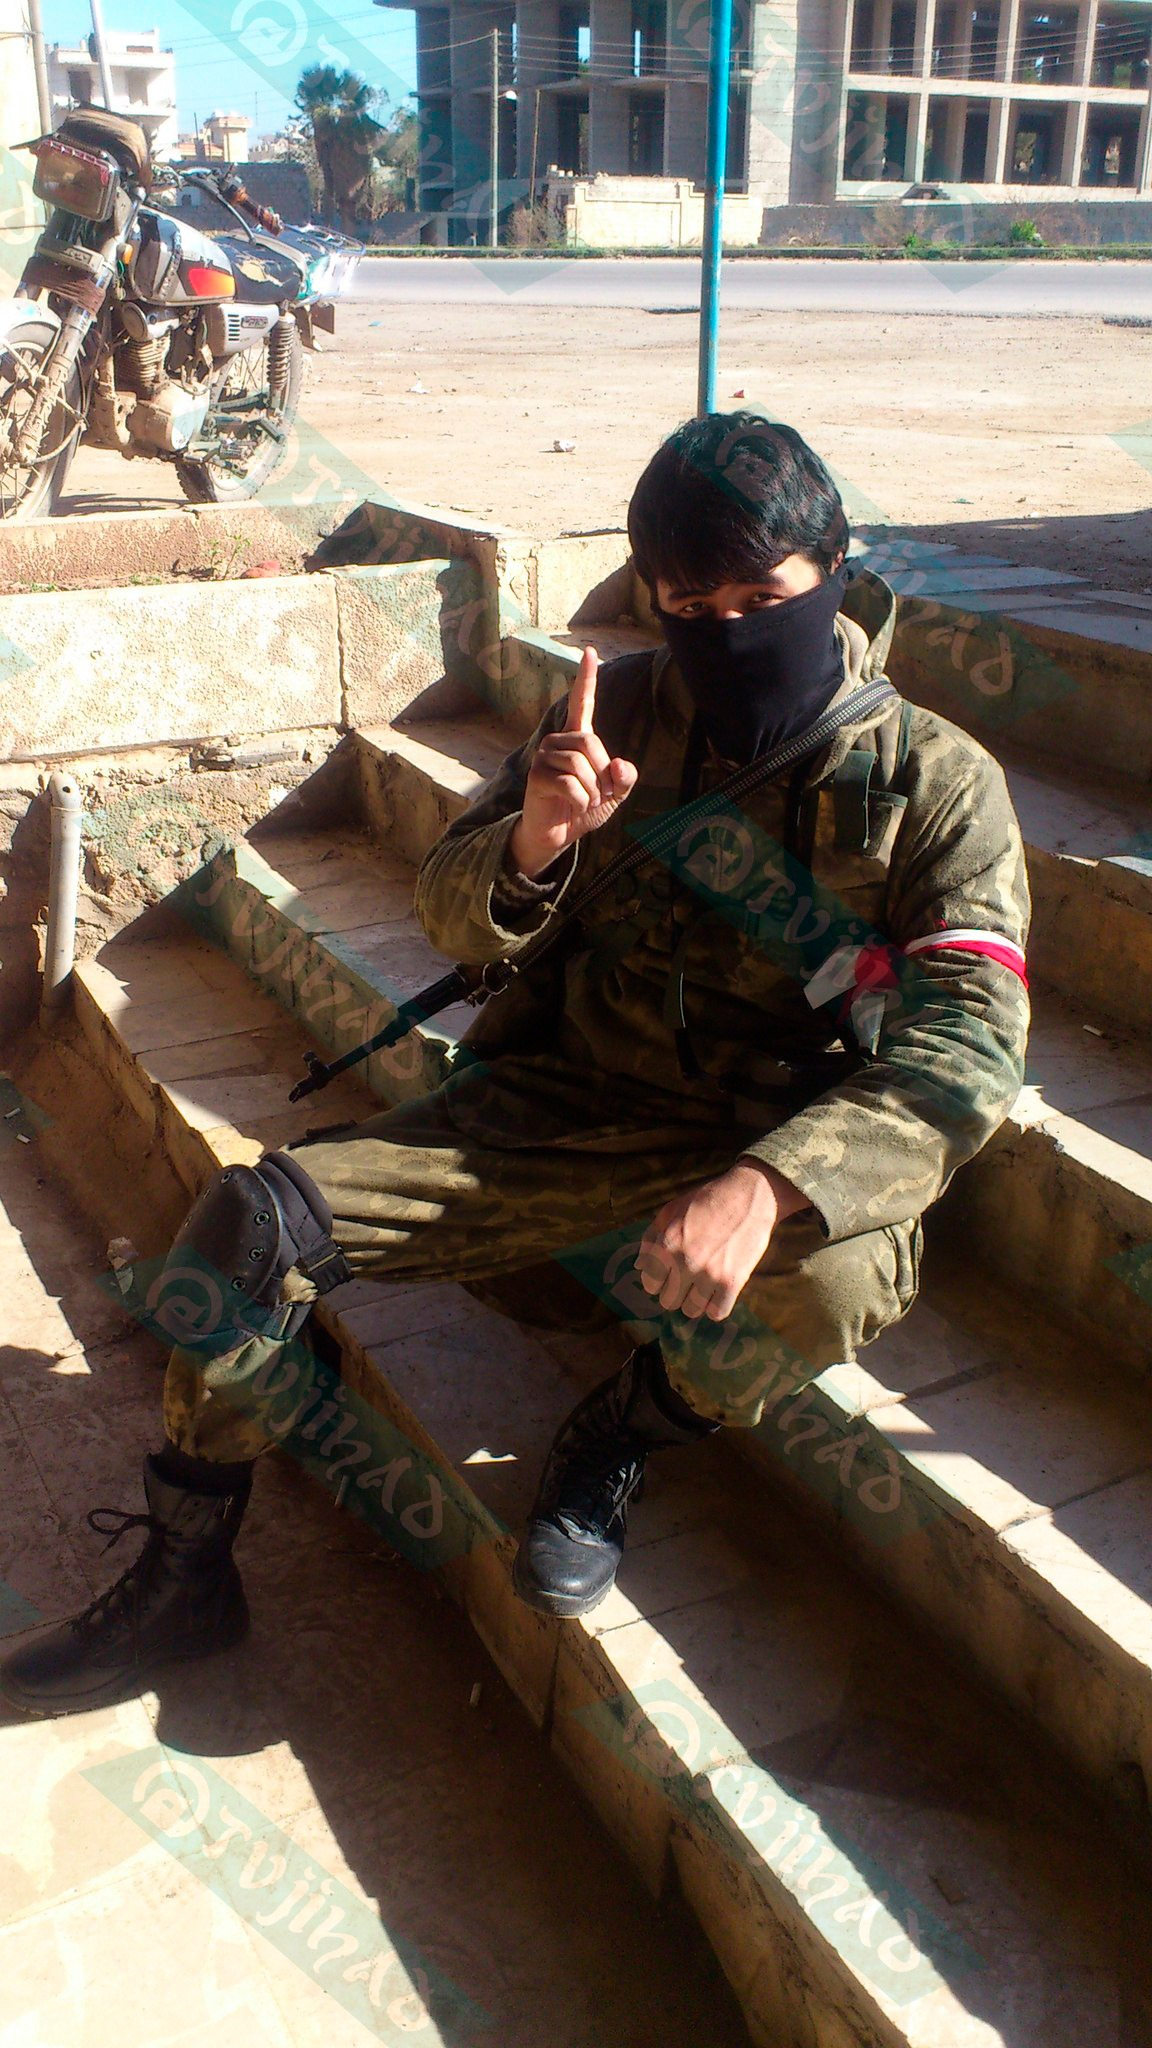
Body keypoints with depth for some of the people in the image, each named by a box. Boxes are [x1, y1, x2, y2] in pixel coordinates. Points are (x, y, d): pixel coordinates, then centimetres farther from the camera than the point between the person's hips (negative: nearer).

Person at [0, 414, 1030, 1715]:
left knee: (831, 1285, -38)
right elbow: (452, 917, 2)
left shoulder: (936, 785, -10)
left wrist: (768, 1186, -38)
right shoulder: (625, 712, -1)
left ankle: (629, 1426, -3)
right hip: (566, 1105, 3)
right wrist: (532, 844, -23)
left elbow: (966, 1055, -20)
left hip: (781, 1159, -2)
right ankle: (182, 1580, 8)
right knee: (255, 1218, -12)